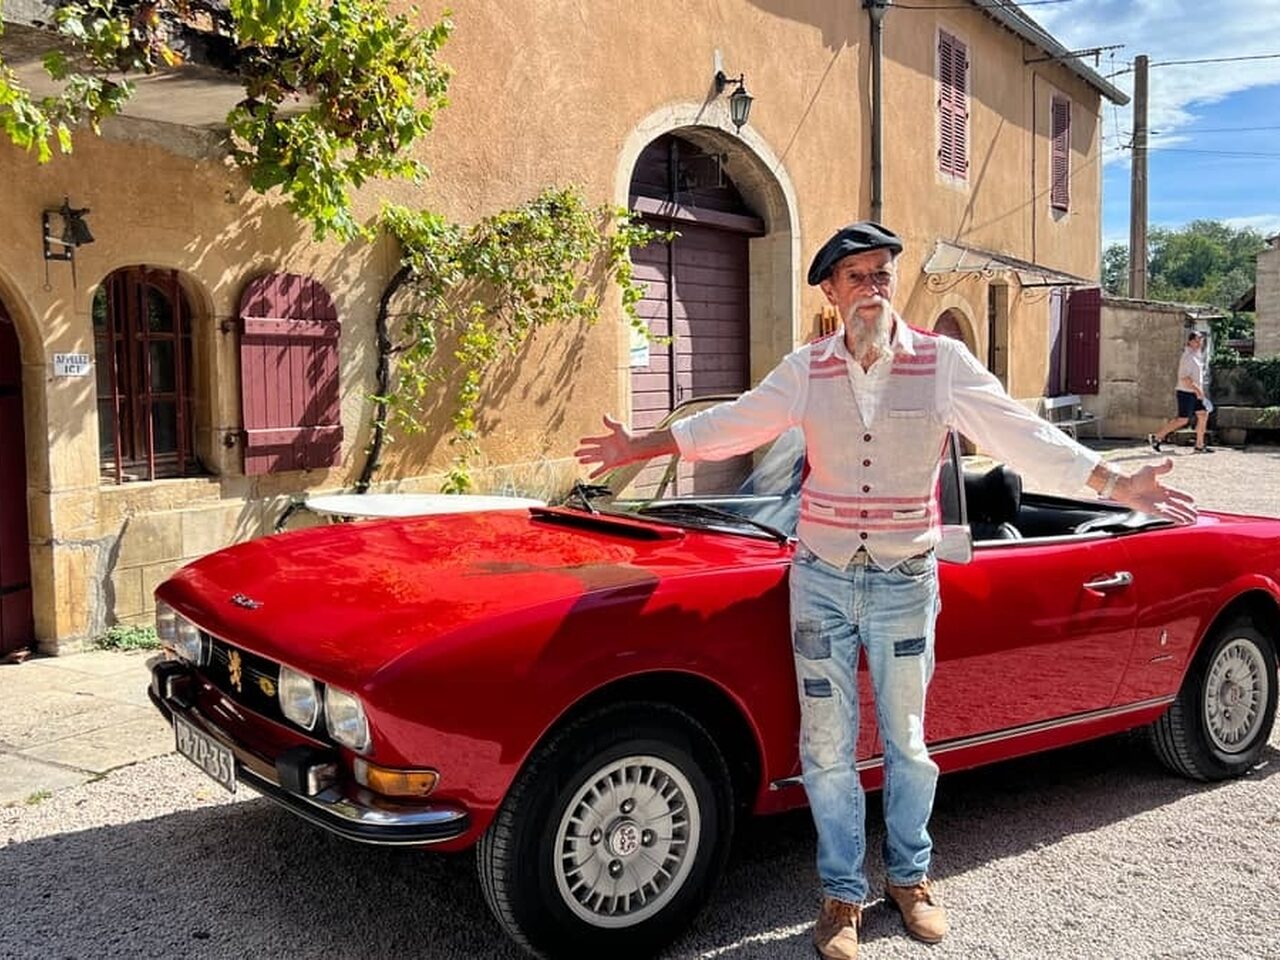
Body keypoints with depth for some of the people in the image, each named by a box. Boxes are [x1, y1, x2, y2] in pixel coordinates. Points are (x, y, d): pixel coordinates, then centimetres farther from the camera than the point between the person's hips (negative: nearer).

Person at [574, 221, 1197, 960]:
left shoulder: (943, 362, -6)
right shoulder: (807, 370, -1)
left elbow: (1023, 435, -9)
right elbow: (734, 424, 7)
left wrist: (1116, 485, -17)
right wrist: (641, 447, 9)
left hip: (905, 582, -1)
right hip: (822, 580, 1)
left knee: (907, 743, 11)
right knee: (827, 749, 6)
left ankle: (911, 876, 34)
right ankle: (844, 893, 23)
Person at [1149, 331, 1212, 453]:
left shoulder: (1197, 355, 13)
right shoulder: (1188, 356, -17)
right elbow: (1184, 377, -24)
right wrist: (1197, 389, -24)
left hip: (1194, 393, 9)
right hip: (1186, 393, -9)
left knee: (1203, 415, 5)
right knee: (1182, 420, -7)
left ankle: (1199, 445, 9)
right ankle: (1156, 437, 4)